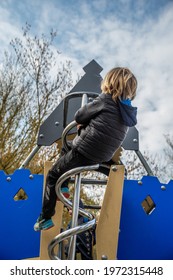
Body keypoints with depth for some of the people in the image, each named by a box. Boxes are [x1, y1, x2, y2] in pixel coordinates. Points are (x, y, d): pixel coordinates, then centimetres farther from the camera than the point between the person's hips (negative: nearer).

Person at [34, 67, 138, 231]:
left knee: (52, 176, 13)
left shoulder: (106, 100, -13)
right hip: (101, 159, 8)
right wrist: (87, 124, 4)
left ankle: (45, 218, 18)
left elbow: (78, 117, -7)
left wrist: (85, 122, 12)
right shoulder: (128, 112, 6)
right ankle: (63, 187, 37)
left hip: (82, 154, -7)